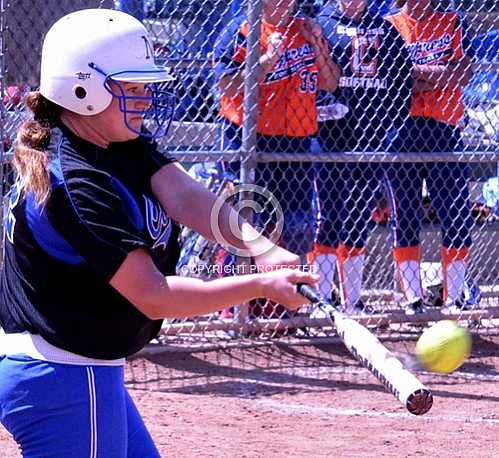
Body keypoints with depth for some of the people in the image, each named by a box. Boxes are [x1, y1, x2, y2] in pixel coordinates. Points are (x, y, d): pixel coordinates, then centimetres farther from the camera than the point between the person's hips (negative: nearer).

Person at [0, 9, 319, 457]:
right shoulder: (79, 185, -25)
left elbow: (183, 196, -11)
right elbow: (154, 297, -25)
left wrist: (258, 245, -28)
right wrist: (261, 285, -23)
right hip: (66, 383, -10)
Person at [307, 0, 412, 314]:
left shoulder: (384, 28, 14)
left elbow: (403, 76, 15)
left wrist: (394, 118, 5)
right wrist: (325, 103, -22)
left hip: (373, 132, 5)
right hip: (333, 133, -5)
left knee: (362, 216, 9)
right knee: (330, 215, -6)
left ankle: (353, 300, 16)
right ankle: (321, 297, -3)